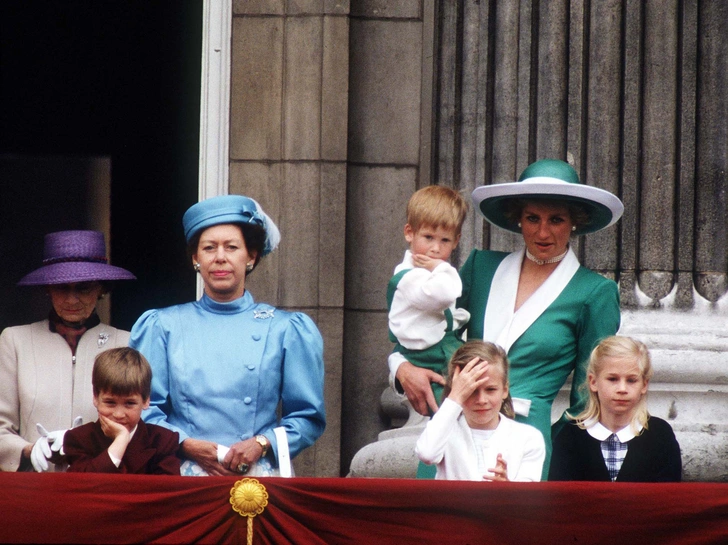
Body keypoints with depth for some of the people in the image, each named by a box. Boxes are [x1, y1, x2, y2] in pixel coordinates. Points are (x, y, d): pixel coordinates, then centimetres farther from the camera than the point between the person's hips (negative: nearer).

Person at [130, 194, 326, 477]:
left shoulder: (284, 329, 11)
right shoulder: (163, 326, 13)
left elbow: (308, 417, 11)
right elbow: (143, 409, 10)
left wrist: (262, 444, -6)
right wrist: (186, 445, -6)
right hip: (184, 476, 0)